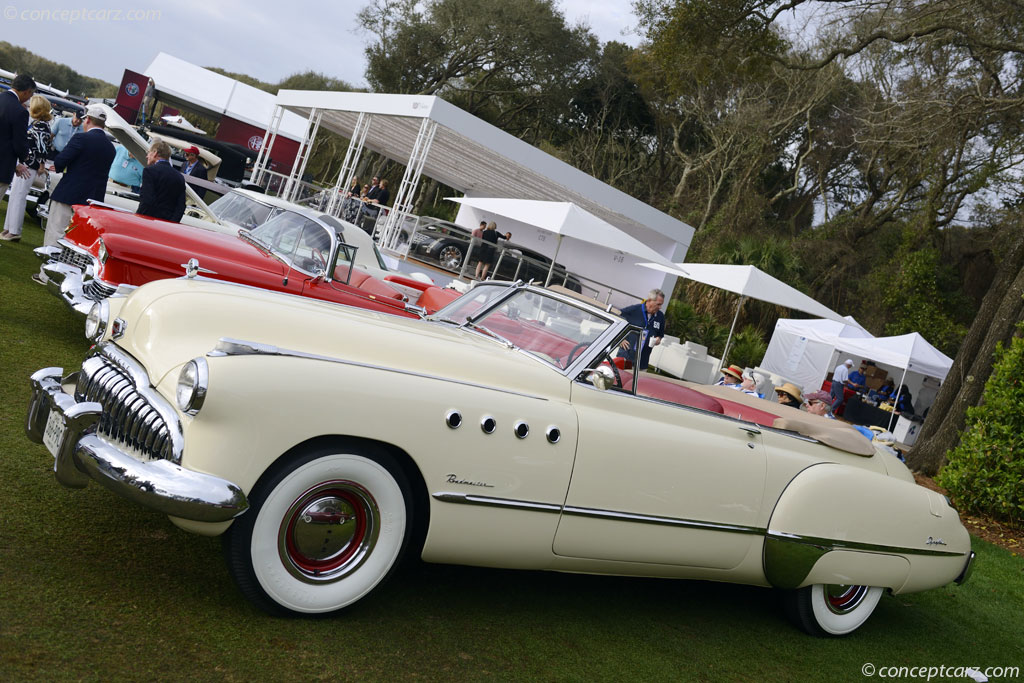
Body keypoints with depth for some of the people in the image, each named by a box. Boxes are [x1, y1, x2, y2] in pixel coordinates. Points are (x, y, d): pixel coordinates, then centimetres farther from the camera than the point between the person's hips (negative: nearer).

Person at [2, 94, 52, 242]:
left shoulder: (41, 126, -15)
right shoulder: (35, 123, 14)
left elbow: (42, 147, -19)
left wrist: (41, 166, -15)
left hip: (29, 166, -10)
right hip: (24, 163, 10)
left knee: (18, 196, -8)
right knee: (14, 195, 14)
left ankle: (14, 231, -3)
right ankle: (8, 229, 21)